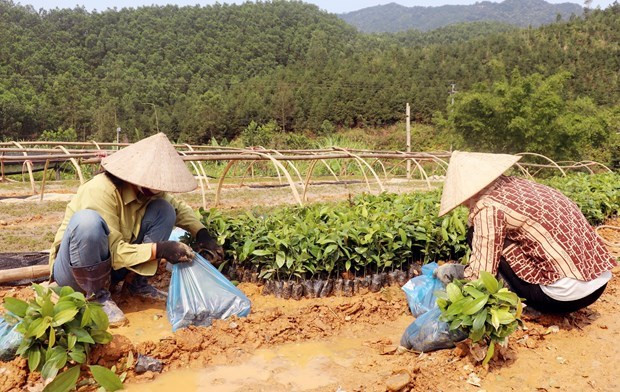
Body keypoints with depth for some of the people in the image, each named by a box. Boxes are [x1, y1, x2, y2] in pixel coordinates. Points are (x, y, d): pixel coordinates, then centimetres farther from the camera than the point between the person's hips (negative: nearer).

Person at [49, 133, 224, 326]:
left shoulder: (147, 190, -9)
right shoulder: (101, 191, -29)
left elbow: (178, 207, 6)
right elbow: (114, 252, -28)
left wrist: (202, 233, -9)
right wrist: (159, 250, -35)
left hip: (113, 266, 6)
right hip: (72, 268, -6)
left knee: (163, 210, -8)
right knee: (87, 220, -38)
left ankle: (136, 282, -1)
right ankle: (98, 296, -17)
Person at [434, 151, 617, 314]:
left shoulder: (488, 207, -12)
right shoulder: (516, 184, 11)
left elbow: (481, 276, -9)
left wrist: (455, 271, 10)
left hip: (567, 293, -8)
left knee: (479, 239, -1)